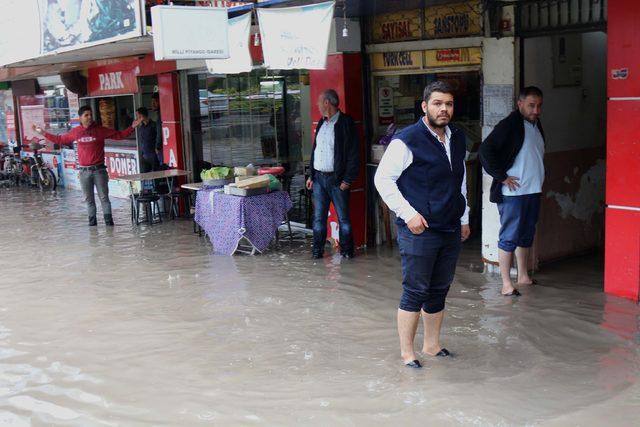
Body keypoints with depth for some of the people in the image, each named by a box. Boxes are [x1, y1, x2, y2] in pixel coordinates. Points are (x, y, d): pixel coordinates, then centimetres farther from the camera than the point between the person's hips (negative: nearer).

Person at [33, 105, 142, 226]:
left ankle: (108, 219, 1)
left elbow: (119, 135, -1)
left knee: (104, 197, -2)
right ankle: (92, 220, 16)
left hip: (99, 169, -2)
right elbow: (60, 139, 18)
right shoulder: (75, 132, 5)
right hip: (84, 171, 2)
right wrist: (43, 133, 18)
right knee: (88, 198, 9)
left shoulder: (100, 130, -2)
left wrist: (132, 127, -12)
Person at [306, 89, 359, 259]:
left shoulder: (346, 124, -8)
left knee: (343, 218, 2)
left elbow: (354, 154, -11)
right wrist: (311, 175, 14)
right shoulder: (321, 123, 15)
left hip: (337, 179, -7)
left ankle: (346, 250, 13)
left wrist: (347, 180, -16)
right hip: (319, 177, 7)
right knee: (318, 218, 8)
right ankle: (317, 251, 14)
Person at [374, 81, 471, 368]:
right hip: (419, 230, -7)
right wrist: (408, 214, -15)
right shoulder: (407, 140, -12)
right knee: (415, 292, -1)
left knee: (439, 291, 14)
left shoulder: (458, 139, 11)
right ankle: (406, 352, 11)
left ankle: (432, 344, 28)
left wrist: (464, 218, 20)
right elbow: (382, 179, -11)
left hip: (451, 230, 7)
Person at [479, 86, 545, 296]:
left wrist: (538, 179, 16)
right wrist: (502, 176, -17)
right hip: (512, 192, -8)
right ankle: (506, 284, 0)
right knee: (509, 237, -5)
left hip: (533, 191, 8)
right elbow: (486, 150, -20)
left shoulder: (536, 125, 14)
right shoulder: (509, 125, -13)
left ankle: (523, 276, 28)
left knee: (526, 236, 16)